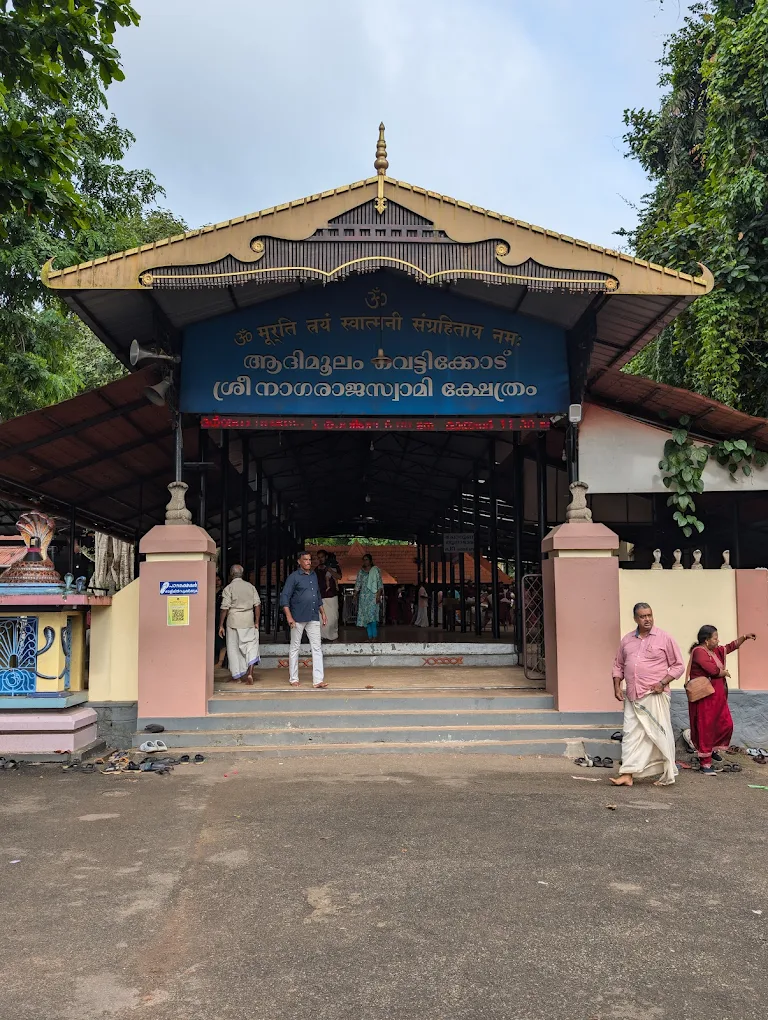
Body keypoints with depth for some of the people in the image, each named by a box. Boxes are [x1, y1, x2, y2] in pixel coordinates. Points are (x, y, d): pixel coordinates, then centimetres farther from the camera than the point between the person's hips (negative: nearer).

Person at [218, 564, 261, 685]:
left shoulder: (228, 588, -6)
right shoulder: (251, 587, 6)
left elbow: (224, 608, -9)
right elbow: (257, 604, 4)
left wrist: (221, 625, -3)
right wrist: (257, 622, 9)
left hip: (233, 622, -3)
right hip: (248, 621, 3)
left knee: (233, 649, 9)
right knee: (251, 647, 7)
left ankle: (237, 676, 15)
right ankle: (250, 673, -10)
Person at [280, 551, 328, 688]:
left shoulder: (314, 575, 13)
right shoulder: (293, 577, -5)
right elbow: (284, 597, -10)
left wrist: (323, 613, 19)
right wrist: (289, 616, -18)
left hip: (313, 618, 5)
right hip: (298, 618, -5)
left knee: (317, 648, -1)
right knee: (294, 648, 5)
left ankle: (318, 680, -1)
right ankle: (293, 679, 15)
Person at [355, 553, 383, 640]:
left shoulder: (375, 570, 0)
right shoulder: (361, 571, 14)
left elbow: (379, 584, -4)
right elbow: (358, 583, 16)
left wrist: (378, 595, -12)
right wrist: (355, 594, 9)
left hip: (372, 595, -5)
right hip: (363, 596, 5)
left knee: (372, 615, -13)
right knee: (365, 616, 3)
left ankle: (374, 637, -11)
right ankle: (369, 637, 7)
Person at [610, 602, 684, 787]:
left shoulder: (664, 639, -2)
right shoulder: (627, 640, 11)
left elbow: (678, 666, -1)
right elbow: (618, 665, 18)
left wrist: (663, 682, -12)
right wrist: (617, 686, 6)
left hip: (655, 696, -4)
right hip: (632, 698, 4)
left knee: (660, 734, 1)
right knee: (631, 735, 3)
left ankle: (667, 775, 14)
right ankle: (627, 775, 6)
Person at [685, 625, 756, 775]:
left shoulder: (716, 651, 11)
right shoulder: (699, 652, -17)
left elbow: (731, 646, 25)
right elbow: (713, 670, -25)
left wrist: (744, 637, 13)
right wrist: (725, 673, -5)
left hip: (718, 697, 9)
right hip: (704, 698, -9)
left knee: (726, 725, 11)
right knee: (705, 729, -3)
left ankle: (714, 748, 35)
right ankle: (705, 763, 5)